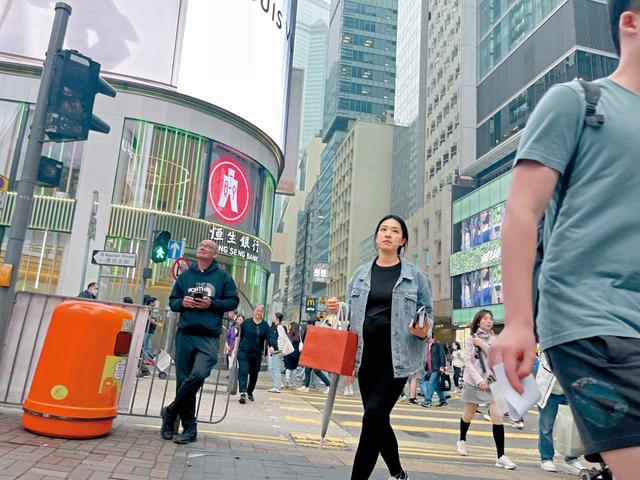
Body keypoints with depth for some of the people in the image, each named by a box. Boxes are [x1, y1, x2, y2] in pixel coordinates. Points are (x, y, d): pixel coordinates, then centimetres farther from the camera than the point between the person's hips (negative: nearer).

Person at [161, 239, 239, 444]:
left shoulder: (223, 277, 6)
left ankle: (171, 412, 1)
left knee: (198, 374, -23)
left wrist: (212, 304, -9)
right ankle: (189, 428, 16)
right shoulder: (185, 276, 15)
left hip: (209, 337, -3)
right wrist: (182, 303, -4)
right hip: (185, 334, 3)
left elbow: (233, 301, 5)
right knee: (183, 379, 3)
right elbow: (172, 301, 18)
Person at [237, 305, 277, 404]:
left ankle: (250, 392, 34)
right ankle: (243, 393, -19)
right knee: (243, 372, -15)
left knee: (254, 374, 13)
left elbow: (270, 337, -9)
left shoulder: (265, 325, 2)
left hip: (257, 354, 3)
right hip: (244, 352, -2)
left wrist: (272, 346, -27)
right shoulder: (246, 322, 0)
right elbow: (239, 335, 5)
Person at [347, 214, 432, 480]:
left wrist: (424, 331, -16)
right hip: (366, 355, 4)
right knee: (378, 419, 11)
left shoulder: (415, 275, 2)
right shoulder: (360, 273, 9)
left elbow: (428, 314, 6)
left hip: (397, 356, -3)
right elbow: (349, 314, 14)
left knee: (374, 413, -14)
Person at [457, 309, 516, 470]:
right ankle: (462, 440, 40)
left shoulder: (494, 340, 7)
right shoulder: (470, 339, -1)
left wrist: (482, 344, -14)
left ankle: (501, 456, -9)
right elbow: (467, 362, -9)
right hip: (474, 381, -1)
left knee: (497, 417, -11)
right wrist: (478, 380, -18)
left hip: (492, 381, 1)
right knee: (469, 415, 14)